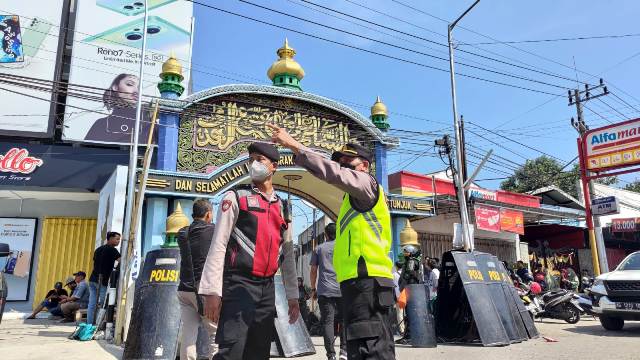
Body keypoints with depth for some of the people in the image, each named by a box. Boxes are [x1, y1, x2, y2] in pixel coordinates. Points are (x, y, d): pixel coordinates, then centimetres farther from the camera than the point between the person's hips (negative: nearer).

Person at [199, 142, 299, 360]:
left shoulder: (282, 208, 15)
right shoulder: (236, 197, -1)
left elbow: (287, 253, 17)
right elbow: (218, 246, -7)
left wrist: (292, 295, 16)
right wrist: (212, 291, -14)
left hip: (267, 288, 6)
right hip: (239, 284, -5)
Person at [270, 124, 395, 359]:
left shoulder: (367, 183, 1)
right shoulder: (354, 199, 28)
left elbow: (332, 173, -15)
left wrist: (294, 145, -14)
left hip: (367, 281, -10)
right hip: (361, 281, 10)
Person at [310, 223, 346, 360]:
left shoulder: (319, 249, 12)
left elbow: (313, 270, 10)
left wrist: (313, 289, 16)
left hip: (324, 291, 0)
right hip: (343, 290, 0)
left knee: (327, 321, -1)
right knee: (344, 320, 10)